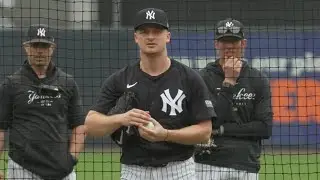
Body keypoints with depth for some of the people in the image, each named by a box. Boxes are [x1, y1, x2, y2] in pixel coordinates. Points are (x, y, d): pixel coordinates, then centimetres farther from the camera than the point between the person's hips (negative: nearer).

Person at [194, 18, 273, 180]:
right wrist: (228, 81, -10)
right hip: (209, 165, -2)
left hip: (247, 166, 2)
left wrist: (222, 130, -6)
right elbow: (213, 117, -11)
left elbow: (265, 128, 1)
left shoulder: (258, 80, 8)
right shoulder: (203, 78, 2)